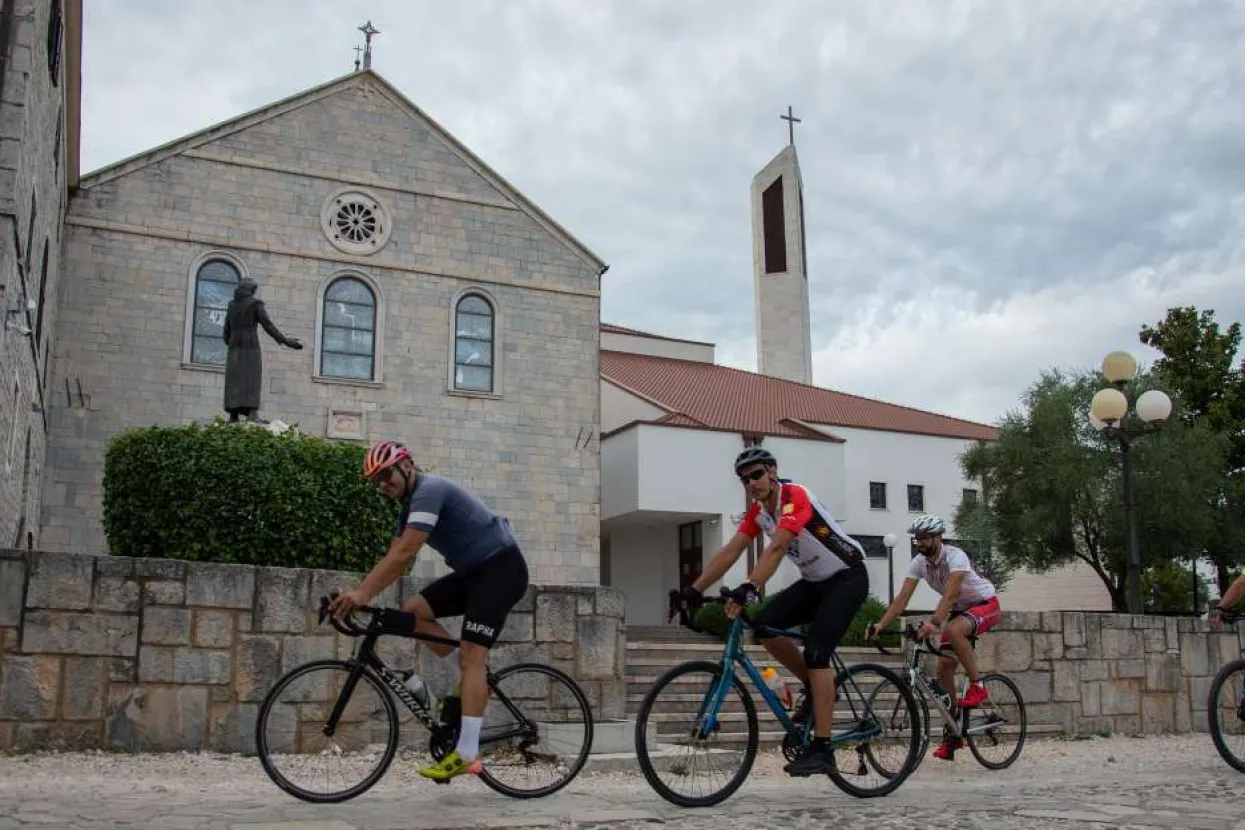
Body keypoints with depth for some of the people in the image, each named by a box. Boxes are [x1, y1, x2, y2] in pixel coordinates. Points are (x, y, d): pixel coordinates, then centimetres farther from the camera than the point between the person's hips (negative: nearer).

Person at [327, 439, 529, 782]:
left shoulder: (430, 490, -18)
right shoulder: (411, 505, 12)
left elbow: (404, 553, -28)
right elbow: (393, 559, 7)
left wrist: (363, 593, -30)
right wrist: (357, 594, -4)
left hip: (502, 567, -9)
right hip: (473, 571, 9)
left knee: (471, 654, -17)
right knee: (413, 611, -1)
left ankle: (467, 754, -18)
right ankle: (472, 683, 7)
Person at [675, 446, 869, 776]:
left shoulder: (795, 496, -24)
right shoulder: (758, 511, 0)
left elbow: (777, 547, -39)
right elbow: (729, 551, -4)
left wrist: (748, 589, -51)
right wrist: (694, 590, -13)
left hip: (847, 578, -8)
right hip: (814, 582, 8)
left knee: (816, 653, -20)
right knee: (763, 624, -12)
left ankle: (821, 749, -17)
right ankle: (815, 688, 8)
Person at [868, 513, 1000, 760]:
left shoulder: (955, 556, -29)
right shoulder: (919, 562, -11)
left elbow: (950, 594, -42)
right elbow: (902, 598, -18)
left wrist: (933, 623, -56)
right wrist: (880, 625, -31)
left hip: (986, 605, -7)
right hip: (959, 610, 7)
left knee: (953, 630, -38)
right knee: (944, 667, -3)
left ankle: (977, 686, -20)